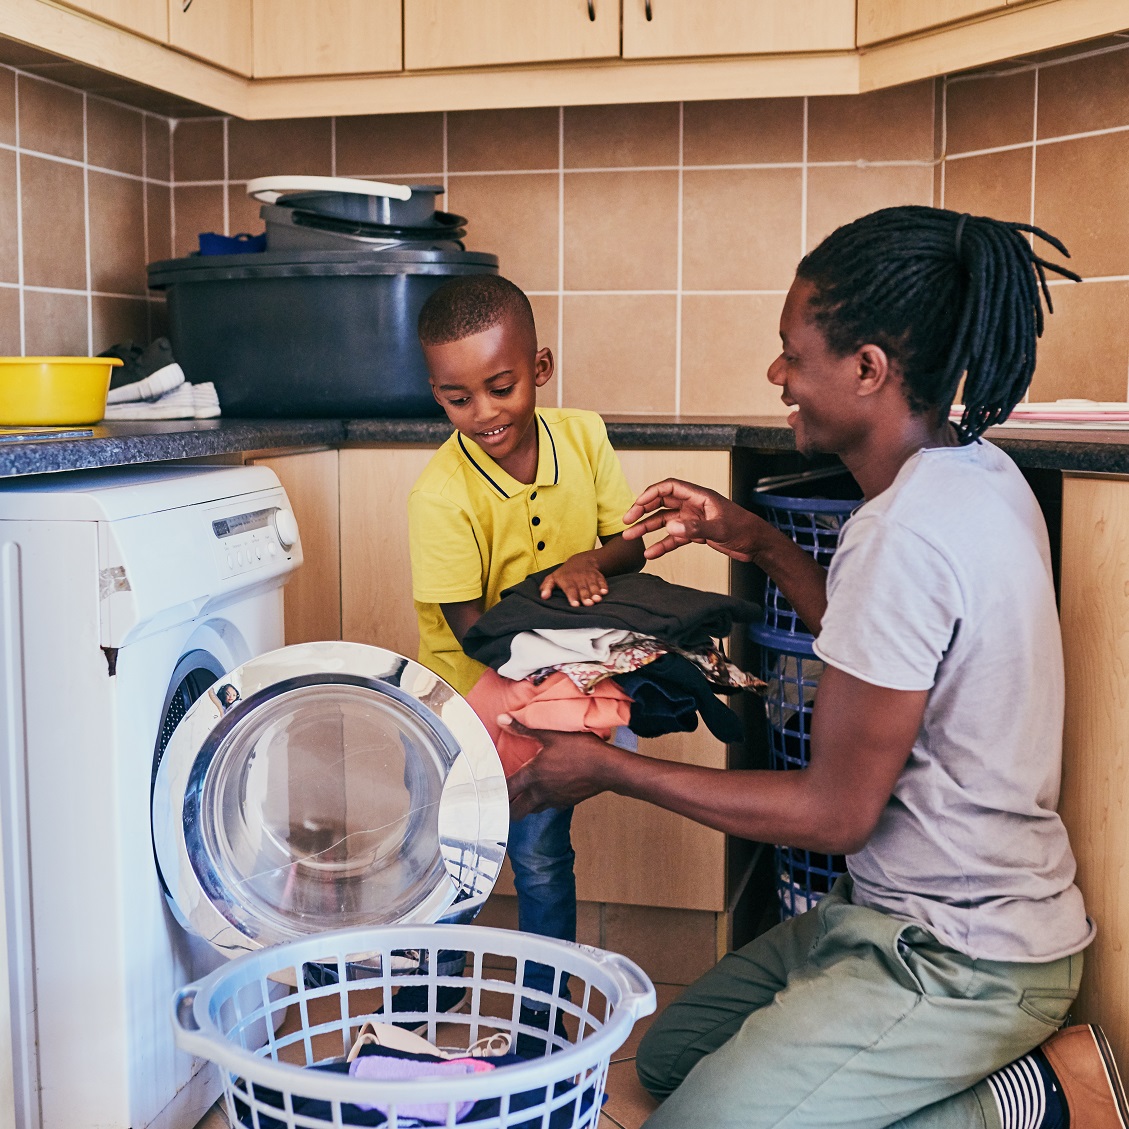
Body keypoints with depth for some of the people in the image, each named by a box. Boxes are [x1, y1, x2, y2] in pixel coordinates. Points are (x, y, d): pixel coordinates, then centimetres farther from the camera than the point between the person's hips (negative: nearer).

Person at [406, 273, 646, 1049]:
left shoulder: (582, 437, -11)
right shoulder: (441, 497, -25)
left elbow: (631, 544, -3)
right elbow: (472, 627, -24)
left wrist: (590, 561, -26)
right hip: (471, 701, -2)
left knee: (541, 857, 11)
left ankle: (541, 1014, 27)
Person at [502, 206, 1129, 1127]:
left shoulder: (911, 533, -28)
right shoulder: (974, 473, 2)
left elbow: (837, 811, -21)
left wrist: (608, 769, -14)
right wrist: (761, 544, 10)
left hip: (957, 962, -9)